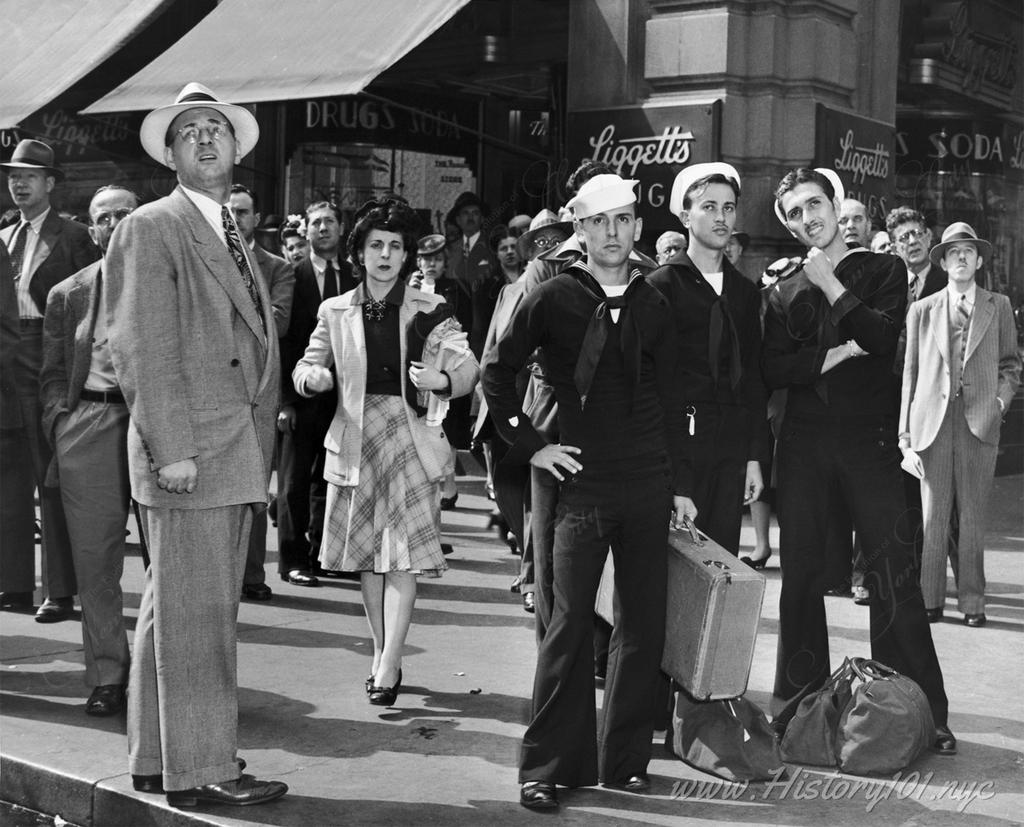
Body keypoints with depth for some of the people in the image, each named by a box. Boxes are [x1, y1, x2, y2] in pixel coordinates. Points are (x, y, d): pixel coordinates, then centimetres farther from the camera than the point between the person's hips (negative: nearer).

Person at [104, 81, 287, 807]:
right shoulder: (152, 229, -5)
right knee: (195, 613, -5)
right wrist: (172, 448, -19)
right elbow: (143, 348, -13)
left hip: (239, 453, 8)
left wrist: (263, 456, 15)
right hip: (189, 450, -8)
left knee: (177, 608, 14)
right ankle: (197, 770, 4)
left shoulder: (236, 239, 20)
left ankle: (157, 757, 24)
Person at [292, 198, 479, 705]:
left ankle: (388, 667, -8)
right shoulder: (335, 312, 7)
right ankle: (382, 656, 22)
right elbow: (306, 367, 12)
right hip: (355, 441, 3)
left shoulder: (428, 311, 0)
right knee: (367, 556, 9)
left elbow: (468, 368, -6)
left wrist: (442, 381, -29)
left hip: (408, 437, -3)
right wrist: (312, 377, -12)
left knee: (401, 555, -9)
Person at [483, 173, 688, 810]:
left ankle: (625, 760, 19)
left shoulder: (654, 306, 10)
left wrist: (676, 485, 9)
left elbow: (669, 400, 13)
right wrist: (531, 446, -2)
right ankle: (549, 767, 6)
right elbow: (498, 374, 5)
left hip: (648, 486, 4)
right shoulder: (554, 299, 0)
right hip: (581, 484, -3)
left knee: (644, 626, 6)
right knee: (572, 624, -4)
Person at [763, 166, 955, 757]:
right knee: (801, 574, 5)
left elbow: (883, 338, -10)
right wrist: (834, 355, -8)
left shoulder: (884, 270, 8)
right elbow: (773, 369, 3)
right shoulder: (786, 292, 13)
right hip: (804, 442, 3)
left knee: (894, 574, -6)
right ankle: (801, 703, 16)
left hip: (869, 439, -2)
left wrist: (831, 286, -7)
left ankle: (921, 713, 1)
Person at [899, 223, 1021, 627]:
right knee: (932, 516, 0)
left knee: (972, 518, 2)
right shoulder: (922, 310, 11)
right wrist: (906, 436, 3)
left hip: (979, 423, 0)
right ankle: (929, 598, 9)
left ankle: (972, 600, 10)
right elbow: (910, 373, 8)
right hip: (933, 422, 0)